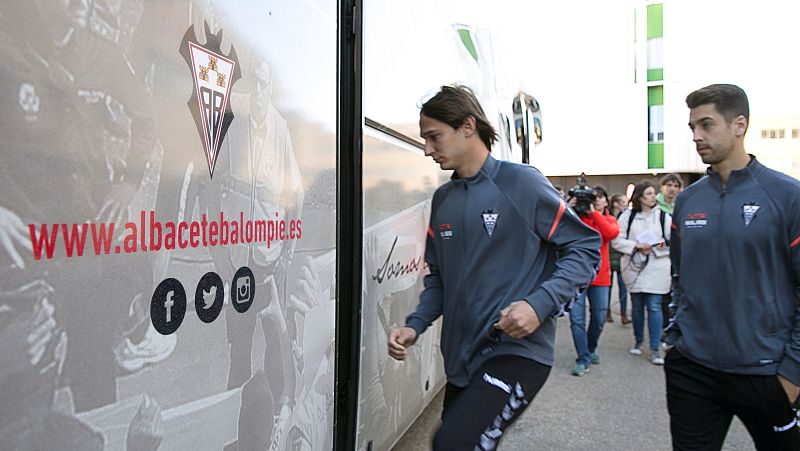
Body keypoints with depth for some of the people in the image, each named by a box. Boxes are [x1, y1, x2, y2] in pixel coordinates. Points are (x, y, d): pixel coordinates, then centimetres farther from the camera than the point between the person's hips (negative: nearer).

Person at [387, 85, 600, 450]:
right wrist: (415, 326, 1)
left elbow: (585, 247, -7)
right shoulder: (442, 199, 10)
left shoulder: (521, 182, -9)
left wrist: (540, 304, -20)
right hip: (460, 358, 7)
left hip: (517, 351, -7)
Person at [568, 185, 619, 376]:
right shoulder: (578, 216, 3)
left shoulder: (609, 219, 8)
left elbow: (612, 233, -15)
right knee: (577, 318, -7)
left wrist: (594, 213, -18)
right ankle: (584, 359, 3)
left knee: (599, 319, 13)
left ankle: (591, 349, 38)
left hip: (600, 276, 3)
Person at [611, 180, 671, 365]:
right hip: (634, 267, 1)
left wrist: (657, 246, -15)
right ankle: (638, 341, 30)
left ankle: (655, 348, 6)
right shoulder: (628, 216, 1)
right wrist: (637, 245, -14)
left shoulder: (663, 216, 0)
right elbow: (617, 240, -2)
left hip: (656, 269, -1)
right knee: (637, 306, 12)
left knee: (654, 307, -3)